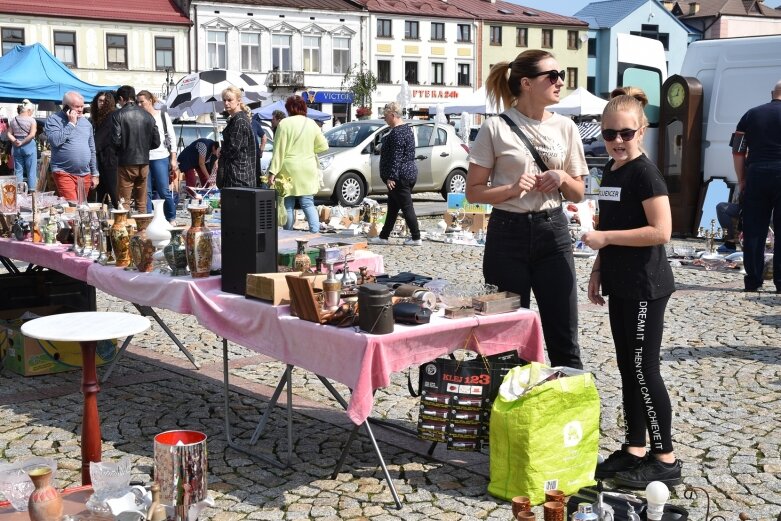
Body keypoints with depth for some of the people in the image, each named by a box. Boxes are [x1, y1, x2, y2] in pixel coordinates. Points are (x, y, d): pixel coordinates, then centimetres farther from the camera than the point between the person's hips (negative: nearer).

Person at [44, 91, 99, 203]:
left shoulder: (86, 122, 15)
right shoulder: (53, 119, -1)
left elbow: (92, 150, 19)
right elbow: (55, 141, -19)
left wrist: (95, 174, 16)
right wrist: (71, 123, -12)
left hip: (84, 175, 5)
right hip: (64, 173, -5)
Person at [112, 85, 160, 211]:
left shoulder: (118, 115, -8)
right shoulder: (147, 115, 4)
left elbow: (116, 140, -14)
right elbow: (156, 142, 5)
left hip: (126, 164, -4)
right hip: (144, 163, 4)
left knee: (124, 204, 2)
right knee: (142, 204, 12)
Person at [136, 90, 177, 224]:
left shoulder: (163, 116, 5)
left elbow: (172, 138, 5)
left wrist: (173, 159, -1)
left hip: (160, 158, -2)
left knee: (164, 191, -2)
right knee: (146, 192, 2)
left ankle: (172, 218, 12)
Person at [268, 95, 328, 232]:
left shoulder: (285, 123, -8)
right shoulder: (311, 124, 6)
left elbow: (279, 150, -10)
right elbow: (323, 146, 10)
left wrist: (273, 172, -8)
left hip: (289, 169, -4)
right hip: (308, 170, 4)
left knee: (288, 205, 5)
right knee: (308, 203, 7)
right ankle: (315, 232, -6)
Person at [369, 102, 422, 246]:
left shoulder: (397, 132, -19)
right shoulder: (406, 128, 14)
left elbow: (396, 157, -23)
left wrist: (391, 176, -22)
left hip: (400, 176, -11)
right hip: (409, 173, 11)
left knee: (406, 207, -4)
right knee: (392, 207, 15)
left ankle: (416, 238, 1)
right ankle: (383, 236, 22)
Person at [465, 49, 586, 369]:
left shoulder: (565, 127, 6)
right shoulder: (496, 128, -5)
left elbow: (578, 194, 13)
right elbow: (473, 192, -3)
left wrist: (562, 178, -8)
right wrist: (512, 189, -18)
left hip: (553, 232, 3)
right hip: (508, 233, -3)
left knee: (564, 338, 5)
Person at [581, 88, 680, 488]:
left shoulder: (645, 173, -14)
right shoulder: (610, 171, 12)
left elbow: (661, 231, -22)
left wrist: (605, 238, -20)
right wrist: (597, 271, 16)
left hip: (645, 287, -9)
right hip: (620, 285, 9)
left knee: (644, 369, -5)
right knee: (627, 367, 12)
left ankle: (666, 460, 4)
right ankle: (634, 450, 21)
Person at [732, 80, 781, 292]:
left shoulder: (751, 115, 10)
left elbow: (738, 152, 6)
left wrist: (741, 179, 11)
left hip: (756, 175, 3)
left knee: (754, 231, 5)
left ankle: (753, 281, 6)